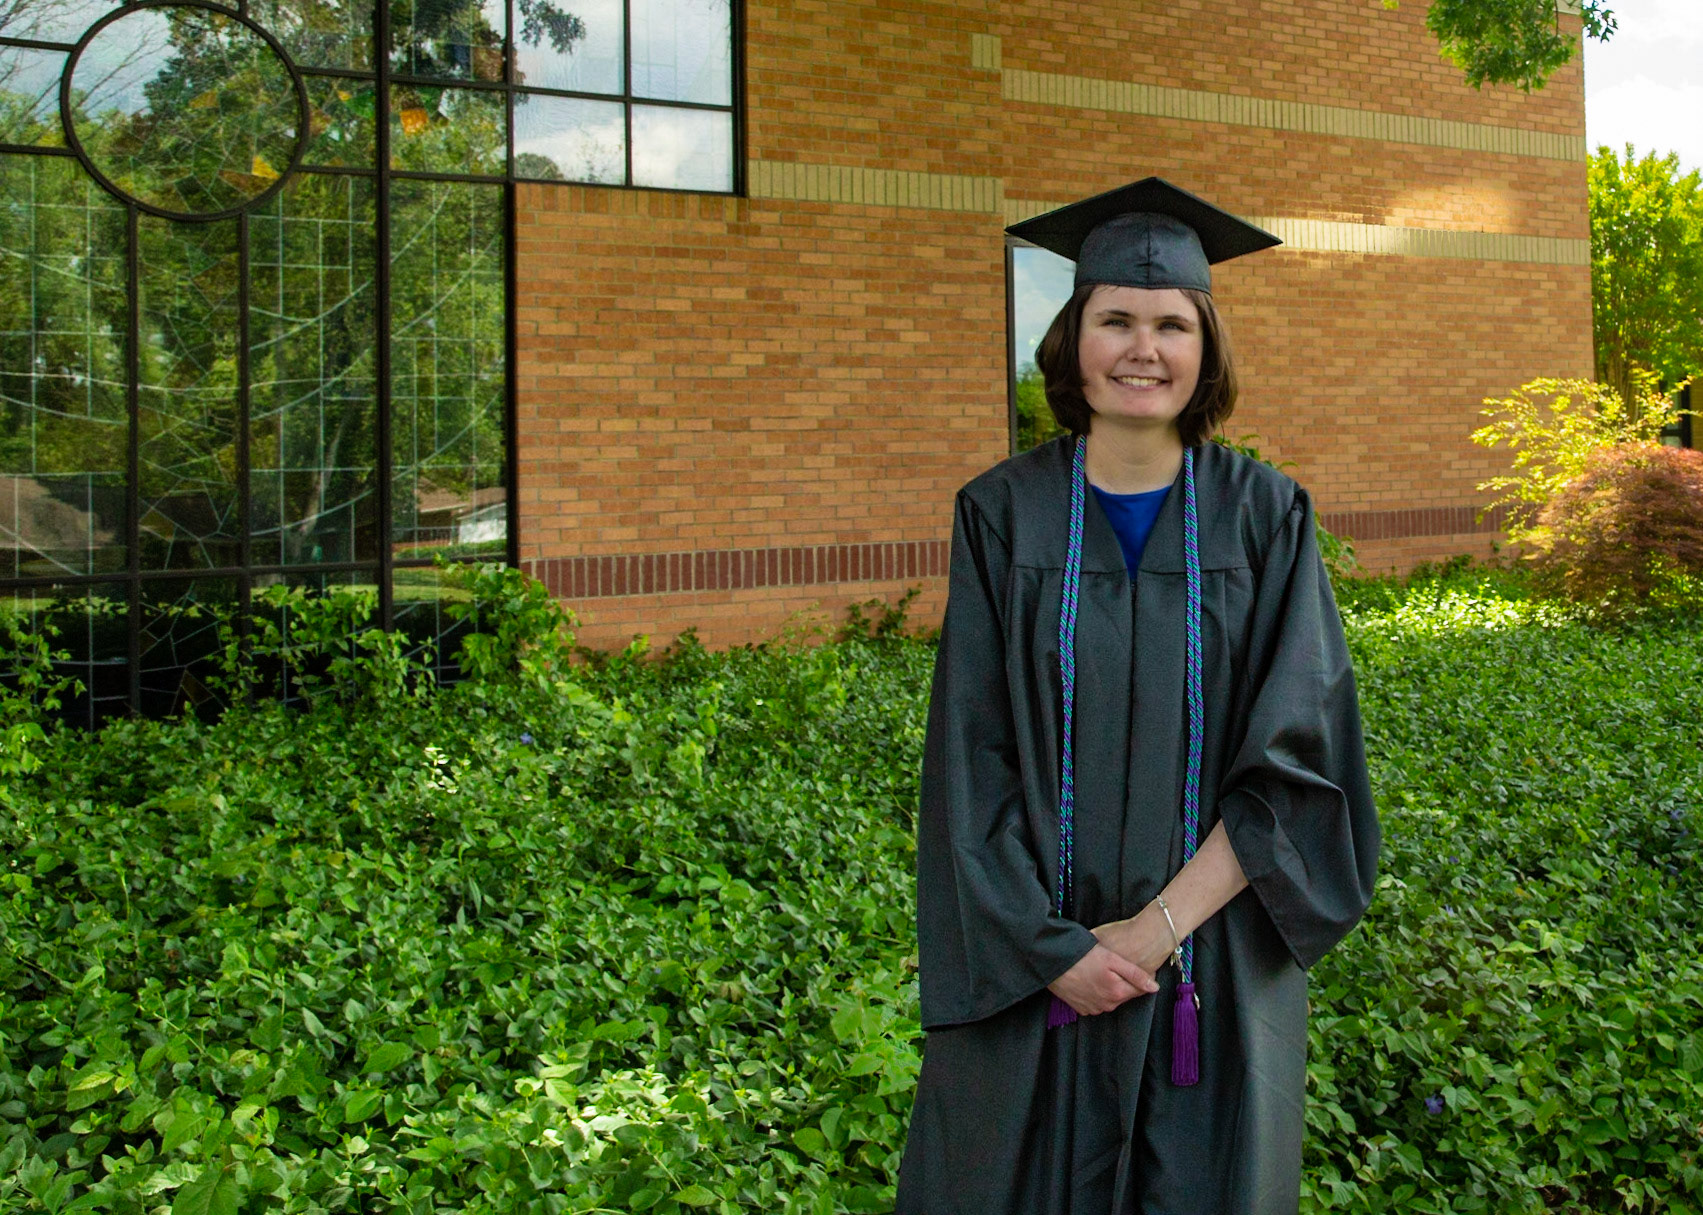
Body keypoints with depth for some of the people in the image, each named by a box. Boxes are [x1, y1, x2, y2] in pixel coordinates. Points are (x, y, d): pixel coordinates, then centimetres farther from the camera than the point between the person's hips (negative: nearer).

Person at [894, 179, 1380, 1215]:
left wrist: (1163, 923, -14)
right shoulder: (1005, 515, -2)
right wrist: (1049, 945, -13)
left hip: (1216, 964, 0)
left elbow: (1300, 756, -7)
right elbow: (972, 756, -5)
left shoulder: (1266, 517, -2)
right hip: (1028, 964, 0)